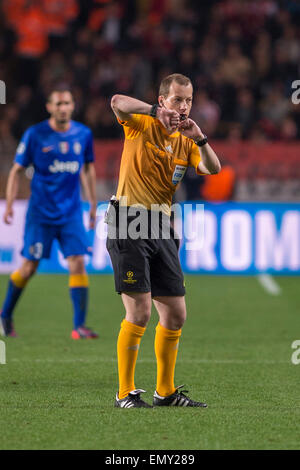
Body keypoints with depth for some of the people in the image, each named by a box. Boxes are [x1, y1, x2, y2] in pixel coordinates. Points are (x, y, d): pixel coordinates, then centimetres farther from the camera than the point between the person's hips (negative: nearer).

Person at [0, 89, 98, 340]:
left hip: (71, 213, 3)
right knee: (29, 267, 2)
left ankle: (79, 326, -9)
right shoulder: (35, 135, -6)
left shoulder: (83, 134, 4)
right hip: (41, 213, -3)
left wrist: (93, 204, 16)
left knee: (78, 263, -10)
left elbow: (88, 168, 17)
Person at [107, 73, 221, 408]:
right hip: (128, 223, -6)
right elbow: (118, 102, -23)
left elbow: (213, 169, -3)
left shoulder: (186, 141, 13)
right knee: (140, 312, -12)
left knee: (176, 314, 7)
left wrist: (201, 139, -17)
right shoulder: (142, 125, -2)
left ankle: (165, 391, 20)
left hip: (162, 229, 7)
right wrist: (157, 112, -29)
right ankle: (125, 393, -4)